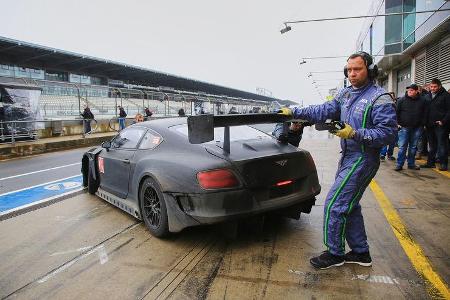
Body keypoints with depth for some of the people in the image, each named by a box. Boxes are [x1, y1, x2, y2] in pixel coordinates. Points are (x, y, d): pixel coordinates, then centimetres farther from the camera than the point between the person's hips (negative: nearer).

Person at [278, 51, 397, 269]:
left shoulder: (380, 98, -13)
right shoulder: (346, 94, 11)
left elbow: (389, 134, -17)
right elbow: (324, 111, 10)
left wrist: (356, 134, -26)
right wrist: (294, 112, 4)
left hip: (362, 160, -8)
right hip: (348, 157, 9)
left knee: (334, 205, -7)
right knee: (349, 206, 15)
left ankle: (335, 253, 11)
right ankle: (361, 252, 30)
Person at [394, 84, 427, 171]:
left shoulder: (422, 101, 4)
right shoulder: (402, 100, -1)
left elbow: (425, 114, 10)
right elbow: (397, 112, 2)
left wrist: (422, 124, 2)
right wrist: (398, 123, -3)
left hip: (417, 128, 2)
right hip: (404, 127, -2)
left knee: (413, 147, 10)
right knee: (402, 147, -3)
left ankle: (411, 164, 20)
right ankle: (399, 164, 1)